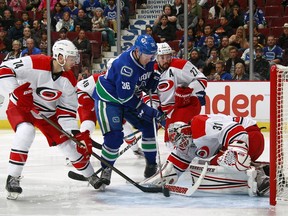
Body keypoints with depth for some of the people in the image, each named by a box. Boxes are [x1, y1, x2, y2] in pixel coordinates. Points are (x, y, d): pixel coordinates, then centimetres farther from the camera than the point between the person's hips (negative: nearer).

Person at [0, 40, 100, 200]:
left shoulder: (69, 79, -10)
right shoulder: (34, 63, -29)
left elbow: (68, 108, -5)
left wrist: (74, 132, -14)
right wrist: (17, 91, -37)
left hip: (48, 113, 5)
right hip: (21, 107, -5)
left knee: (68, 143, 4)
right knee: (26, 131, -35)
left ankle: (91, 176, 27)